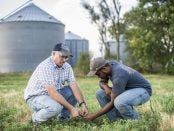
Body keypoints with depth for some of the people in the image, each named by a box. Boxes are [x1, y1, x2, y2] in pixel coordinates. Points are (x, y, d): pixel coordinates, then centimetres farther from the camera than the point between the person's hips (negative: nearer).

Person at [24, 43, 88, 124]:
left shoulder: (67, 67, -4)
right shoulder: (45, 67, -27)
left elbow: (74, 85, -13)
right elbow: (52, 92, -33)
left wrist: (82, 104, -28)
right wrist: (71, 108, -35)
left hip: (53, 94, 8)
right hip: (35, 97, -7)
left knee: (74, 92, -10)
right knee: (56, 107, -35)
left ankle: (63, 117, 5)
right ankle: (37, 118, -6)